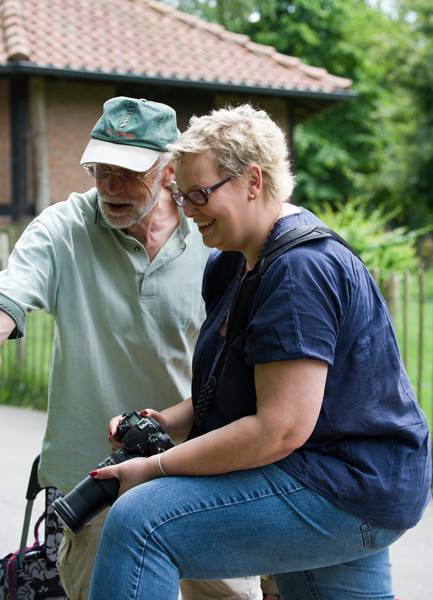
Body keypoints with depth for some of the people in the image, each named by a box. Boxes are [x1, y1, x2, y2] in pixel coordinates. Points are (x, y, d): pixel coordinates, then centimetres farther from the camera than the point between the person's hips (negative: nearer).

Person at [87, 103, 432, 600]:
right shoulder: (231, 264, 11)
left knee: (140, 522, -23)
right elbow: (233, 389, 15)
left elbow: (281, 429, -27)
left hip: (345, 487, -11)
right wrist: (167, 423, -4)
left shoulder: (301, 270, -21)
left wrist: (155, 468, -20)